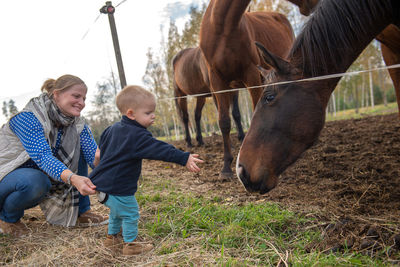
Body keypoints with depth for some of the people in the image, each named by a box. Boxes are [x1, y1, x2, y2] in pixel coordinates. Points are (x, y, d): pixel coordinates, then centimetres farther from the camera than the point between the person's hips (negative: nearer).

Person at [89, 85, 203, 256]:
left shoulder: (114, 128, 7)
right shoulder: (137, 136, -23)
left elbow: (102, 144, 24)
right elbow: (160, 149, -31)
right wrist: (184, 159, -34)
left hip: (104, 183, 10)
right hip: (119, 188, -10)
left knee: (117, 212, 27)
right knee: (130, 214, 7)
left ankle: (112, 238, 41)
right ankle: (131, 245, 19)